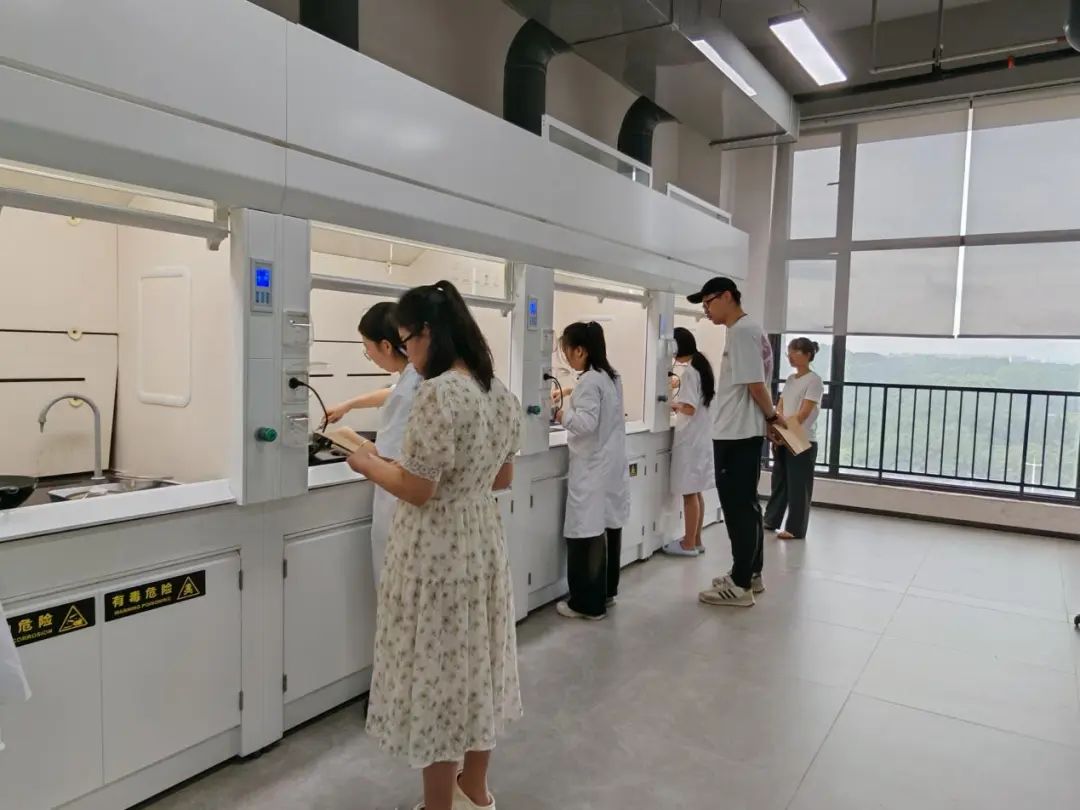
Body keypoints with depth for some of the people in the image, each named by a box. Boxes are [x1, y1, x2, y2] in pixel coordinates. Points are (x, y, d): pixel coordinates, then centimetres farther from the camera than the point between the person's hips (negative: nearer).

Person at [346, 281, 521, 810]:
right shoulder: (502, 394, 4)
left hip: (435, 553, -8)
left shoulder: (436, 393, -22)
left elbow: (417, 490, -20)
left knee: (435, 673, 8)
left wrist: (370, 464, -3)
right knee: (475, 662, 20)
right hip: (483, 542, 8)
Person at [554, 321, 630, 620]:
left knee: (586, 533, -3)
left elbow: (586, 423, -25)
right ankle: (606, 592, 25)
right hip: (612, 465, 10)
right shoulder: (612, 377, 12)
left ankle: (588, 602, 4)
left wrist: (565, 415, -8)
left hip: (592, 469, -10)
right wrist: (572, 402, 14)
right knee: (609, 529, 14)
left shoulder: (589, 381, -17)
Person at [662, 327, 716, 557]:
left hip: (689, 440, -9)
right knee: (696, 492, 14)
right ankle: (696, 541, 21)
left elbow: (689, 409, -20)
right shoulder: (702, 367, 11)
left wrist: (674, 405, -3)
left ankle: (689, 544, 5)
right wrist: (680, 403, 11)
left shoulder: (688, 371, -15)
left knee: (689, 493, -2)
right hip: (701, 438, 9)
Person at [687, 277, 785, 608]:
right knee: (746, 505, 15)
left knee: (737, 507, -4)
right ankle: (750, 574, 25)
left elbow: (756, 385, -18)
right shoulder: (748, 330, 16)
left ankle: (739, 585, 4)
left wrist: (772, 417, -5)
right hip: (744, 432, 10)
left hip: (735, 435, -10)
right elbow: (756, 385, 17)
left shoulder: (741, 332, -15)